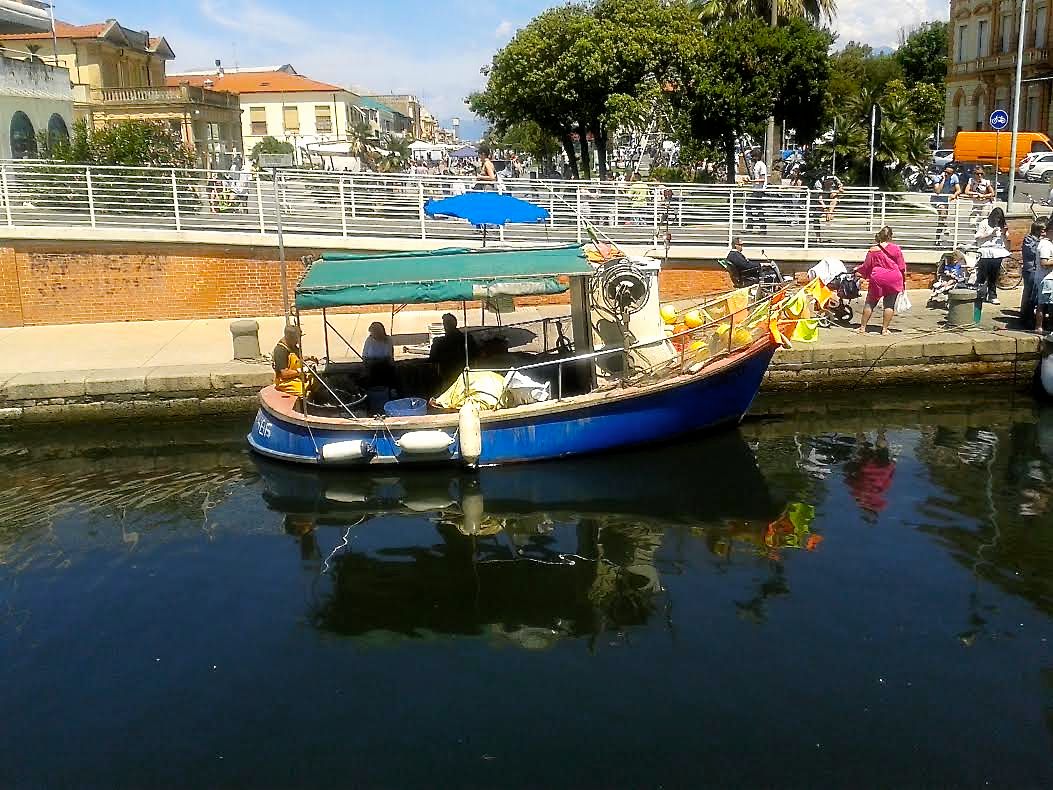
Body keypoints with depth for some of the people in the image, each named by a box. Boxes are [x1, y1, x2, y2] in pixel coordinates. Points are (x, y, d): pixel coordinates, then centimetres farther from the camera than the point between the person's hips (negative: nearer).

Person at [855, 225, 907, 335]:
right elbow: (902, 267, 3)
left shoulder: (873, 250, -3)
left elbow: (866, 266, 3)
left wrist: (857, 271, 23)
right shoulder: (896, 249, -1)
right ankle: (884, 329, 5)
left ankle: (862, 327, 7)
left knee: (870, 303, 8)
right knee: (889, 305, 6)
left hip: (877, 280, 0)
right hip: (894, 280, 0)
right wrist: (903, 282, 12)